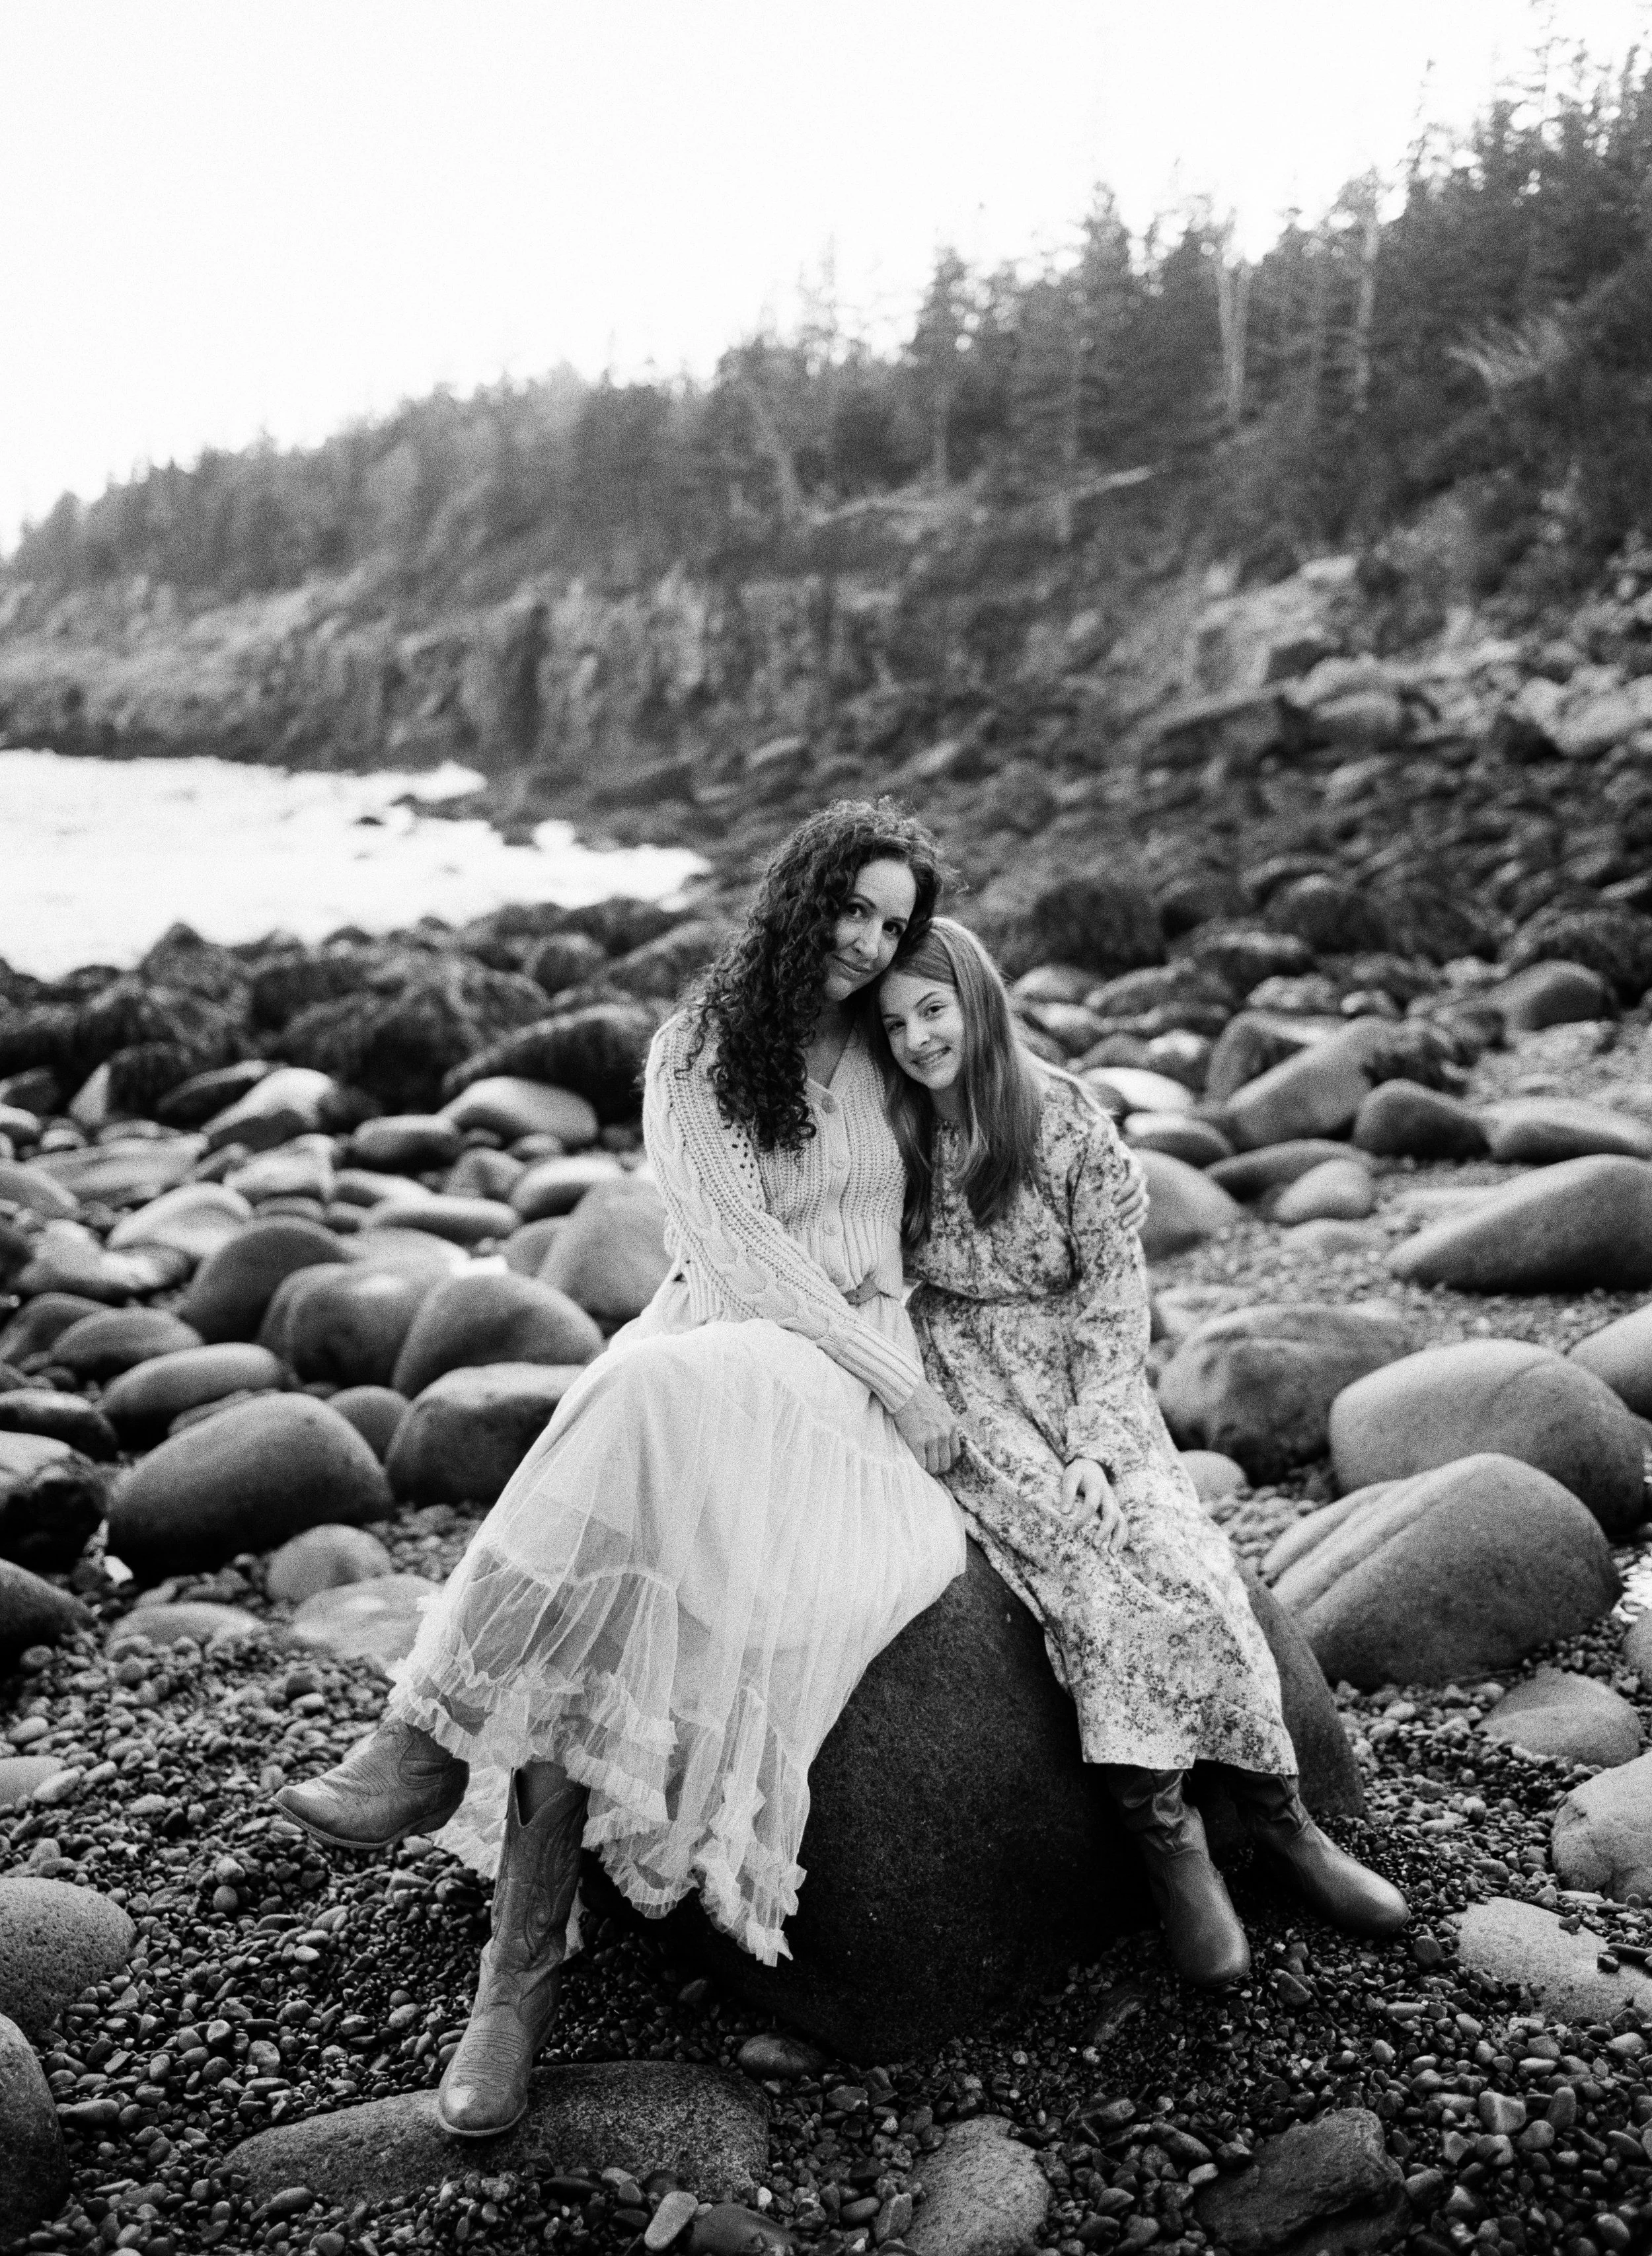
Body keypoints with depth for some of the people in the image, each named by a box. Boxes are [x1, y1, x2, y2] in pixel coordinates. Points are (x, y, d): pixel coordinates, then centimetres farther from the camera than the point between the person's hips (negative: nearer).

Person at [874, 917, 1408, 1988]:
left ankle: (1281, 1816, -9)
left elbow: (1115, 1288, -3)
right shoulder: (889, 1135, 0)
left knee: (1178, 1558, -22)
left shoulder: (1066, 1117, -2)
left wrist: (1095, 1440, -14)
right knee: (1098, 1557, -27)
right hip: (964, 1389, -1)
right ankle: (1168, 1841, -20)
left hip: (1080, 1371, 1)